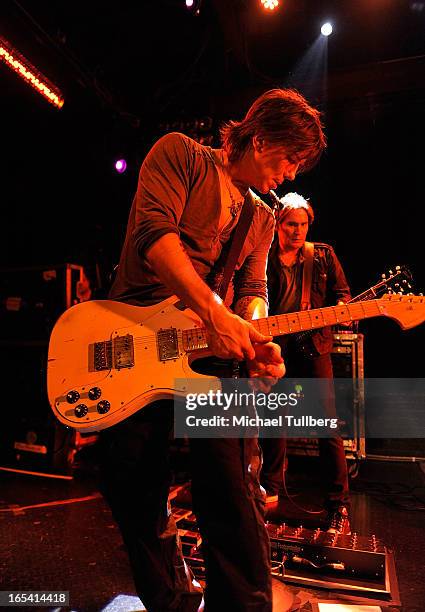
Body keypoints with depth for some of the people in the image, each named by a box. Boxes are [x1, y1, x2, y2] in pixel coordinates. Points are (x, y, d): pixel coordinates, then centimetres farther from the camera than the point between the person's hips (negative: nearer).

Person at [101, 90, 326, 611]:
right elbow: (154, 230, -14)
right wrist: (213, 313, -23)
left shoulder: (262, 218, 19)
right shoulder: (179, 153, 2)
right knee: (132, 491, 7)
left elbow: (253, 287, 12)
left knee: (232, 489, -9)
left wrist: (253, 335, -11)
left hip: (213, 350, 4)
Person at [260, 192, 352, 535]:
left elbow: (342, 292, 11)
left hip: (314, 346, 0)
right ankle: (271, 489, 29)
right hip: (276, 347, 1)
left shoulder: (323, 255, 10)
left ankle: (339, 506, 10)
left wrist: (341, 308, -11)